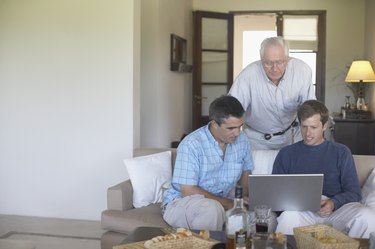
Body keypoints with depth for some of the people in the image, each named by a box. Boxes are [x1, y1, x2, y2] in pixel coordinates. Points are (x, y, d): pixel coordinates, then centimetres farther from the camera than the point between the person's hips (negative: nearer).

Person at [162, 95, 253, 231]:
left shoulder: (242, 141, 0)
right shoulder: (191, 144, -19)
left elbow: (245, 175, 13)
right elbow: (188, 191, -20)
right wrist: (230, 204, -23)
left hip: (222, 204, 5)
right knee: (212, 208, -37)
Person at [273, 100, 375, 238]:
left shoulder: (341, 152, 18)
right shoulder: (287, 154, 19)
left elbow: (354, 192, 10)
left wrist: (334, 203, -11)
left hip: (337, 208, 2)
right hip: (301, 210, -1)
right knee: (288, 216, -38)